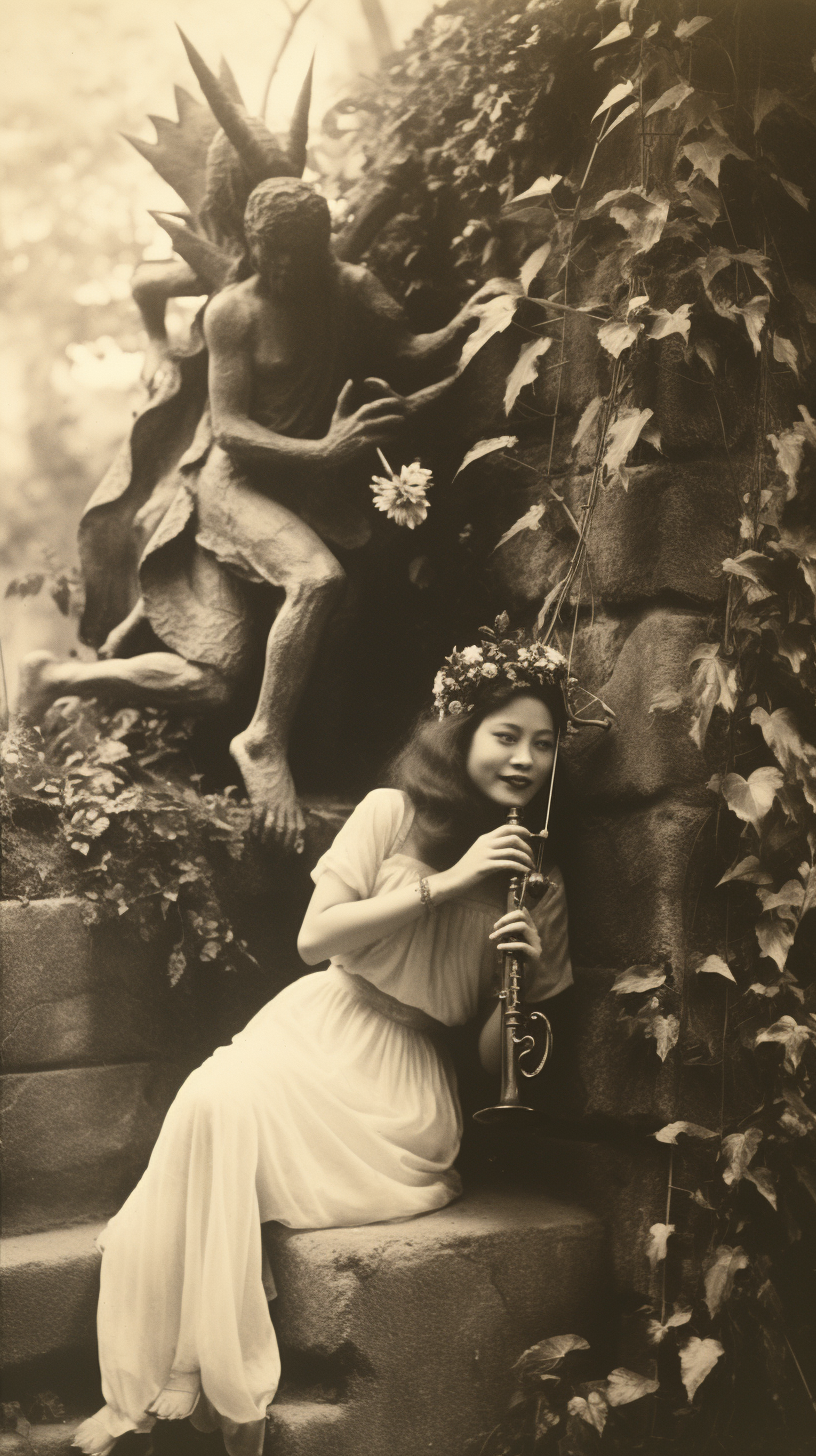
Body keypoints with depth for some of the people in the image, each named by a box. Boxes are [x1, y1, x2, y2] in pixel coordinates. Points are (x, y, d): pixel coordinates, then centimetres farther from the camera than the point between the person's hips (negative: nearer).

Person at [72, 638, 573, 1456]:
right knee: (218, 1099, -33)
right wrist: (444, 883, -13)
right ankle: (157, 1385, -24)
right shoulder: (392, 814, 1)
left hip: (405, 1081, -1)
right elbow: (315, 939, -7)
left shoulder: (538, 883, 6)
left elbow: (495, 1057, 5)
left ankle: (199, 1388, -23)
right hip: (316, 1029, 1)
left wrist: (522, 974, -16)